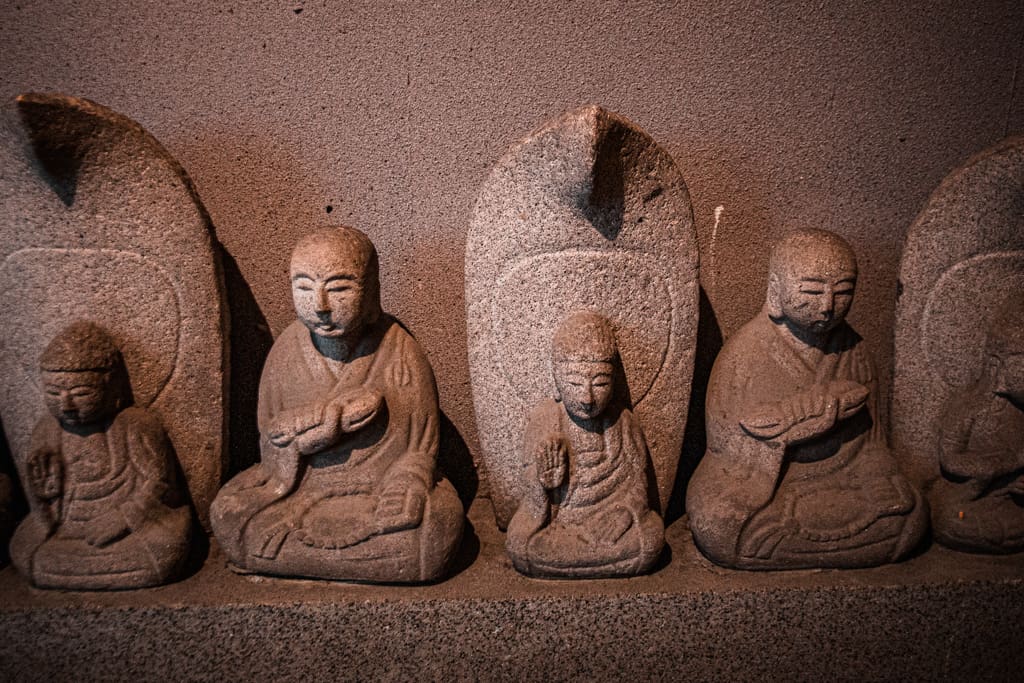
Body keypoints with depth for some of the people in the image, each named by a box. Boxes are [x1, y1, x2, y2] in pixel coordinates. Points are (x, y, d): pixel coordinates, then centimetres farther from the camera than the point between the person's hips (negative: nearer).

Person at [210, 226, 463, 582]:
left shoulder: (399, 352, -9)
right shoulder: (287, 351, -1)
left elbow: (419, 449, -6)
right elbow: (272, 445, 1)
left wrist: (404, 490, -26)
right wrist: (325, 423, -18)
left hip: (379, 488, -2)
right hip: (304, 485, 3)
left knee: (438, 523, -31)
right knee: (228, 513, -21)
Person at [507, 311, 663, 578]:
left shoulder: (622, 422, 0)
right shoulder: (545, 420, -3)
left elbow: (638, 483, 3)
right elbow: (533, 494, -1)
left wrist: (623, 513, -16)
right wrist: (546, 481, -23)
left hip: (612, 520, 1)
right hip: (556, 519, 0)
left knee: (651, 539, -27)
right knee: (520, 543, -29)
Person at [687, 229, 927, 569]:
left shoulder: (852, 349, 6)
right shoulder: (746, 351, -8)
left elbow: (867, 439, 9)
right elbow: (728, 439, -13)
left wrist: (884, 493, -9)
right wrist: (814, 410, -15)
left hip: (836, 483, 4)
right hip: (760, 478, -4)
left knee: (910, 515, -20)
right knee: (717, 522, -33)